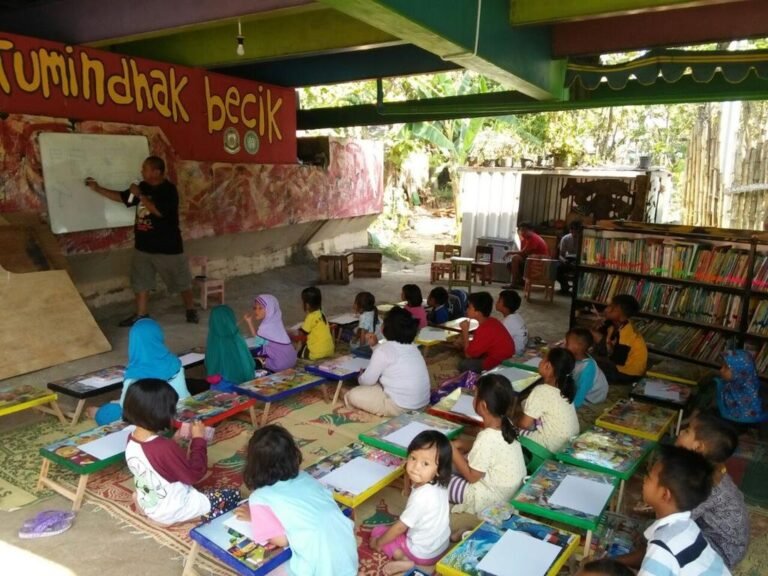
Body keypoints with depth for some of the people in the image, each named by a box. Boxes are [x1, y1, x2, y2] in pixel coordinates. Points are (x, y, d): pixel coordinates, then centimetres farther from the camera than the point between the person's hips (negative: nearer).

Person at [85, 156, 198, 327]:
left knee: (181, 281, 4)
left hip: (167, 246, -7)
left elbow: (158, 211, -28)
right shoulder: (143, 186, 6)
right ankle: (141, 314, 24)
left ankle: (191, 310, 19)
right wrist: (97, 188, 14)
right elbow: (122, 197, 18)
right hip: (143, 245, 8)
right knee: (140, 281, 12)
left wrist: (139, 195, -20)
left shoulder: (169, 190, -16)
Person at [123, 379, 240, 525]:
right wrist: (199, 439, -15)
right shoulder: (165, 447, -34)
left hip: (148, 506, 8)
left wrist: (179, 441, 0)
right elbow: (195, 474, -21)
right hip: (171, 512, -8)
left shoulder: (132, 440, -9)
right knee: (233, 495, 2)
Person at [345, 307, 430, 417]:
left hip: (401, 407, -8)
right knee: (378, 384, 29)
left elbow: (368, 381, -4)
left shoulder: (383, 349, -14)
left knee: (352, 395, 2)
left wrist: (360, 378, 17)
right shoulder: (413, 347, 8)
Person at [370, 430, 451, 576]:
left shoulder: (421, 497, -36)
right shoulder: (439, 485, -12)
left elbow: (400, 527, -20)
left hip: (423, 553, -8)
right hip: (442, 545, 8)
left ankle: (406, 561, -8)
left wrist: (379, 542, -7)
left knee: (377, 532, 6)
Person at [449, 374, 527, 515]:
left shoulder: (487, 437, -32)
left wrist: (452, 449, -16)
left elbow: (472, 476, -21)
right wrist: (461, 444, 1)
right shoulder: (506, 424, -7)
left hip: (493, 495, -9)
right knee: (450, 464, 17)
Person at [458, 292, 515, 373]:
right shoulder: (491, 321, 4)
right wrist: (464, 342, 2)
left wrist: (465, 331, -11)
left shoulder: (485, 329, -25)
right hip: (504, 359, 10)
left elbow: (468, 354, -16)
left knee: (464, 364, -7)